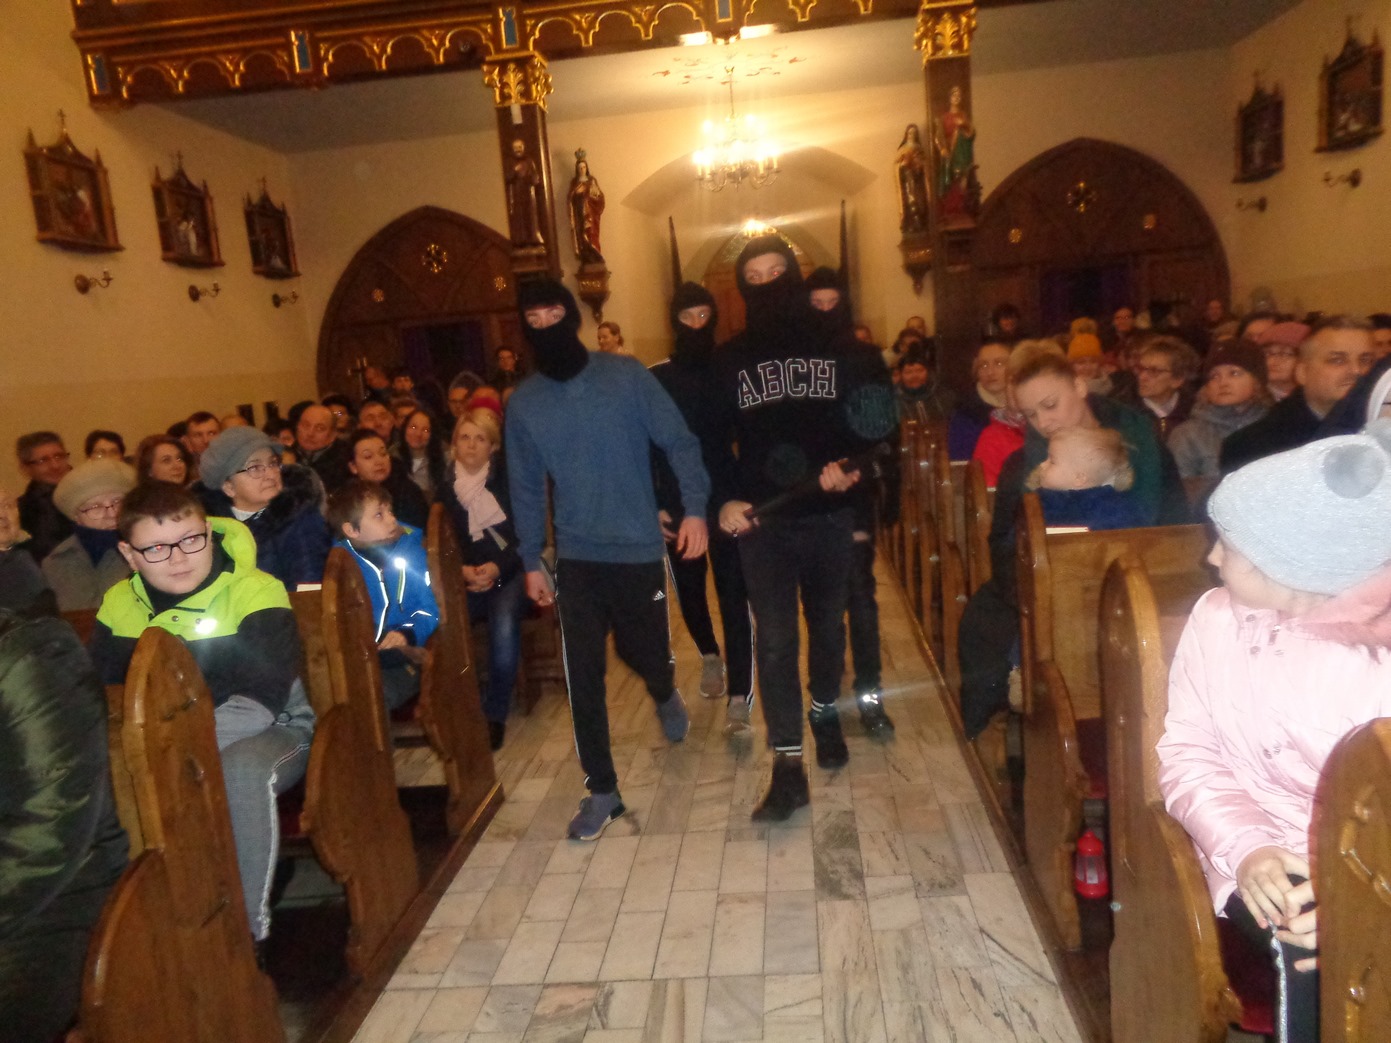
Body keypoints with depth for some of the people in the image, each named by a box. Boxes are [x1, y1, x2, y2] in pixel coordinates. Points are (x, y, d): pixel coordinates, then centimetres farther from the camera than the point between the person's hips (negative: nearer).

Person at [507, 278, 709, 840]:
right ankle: (601, 790, 18)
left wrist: (694, 507, -16)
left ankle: (665, 696, 49)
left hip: (639, 548, -1)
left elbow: (679, 442, -5)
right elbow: (525, 488, 8)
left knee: (645, 653, 10)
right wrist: (530, 562, 9)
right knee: (583, 677, 1)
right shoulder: (523, 402, 2)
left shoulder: (627, 375, -5)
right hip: (575, 558, 2)